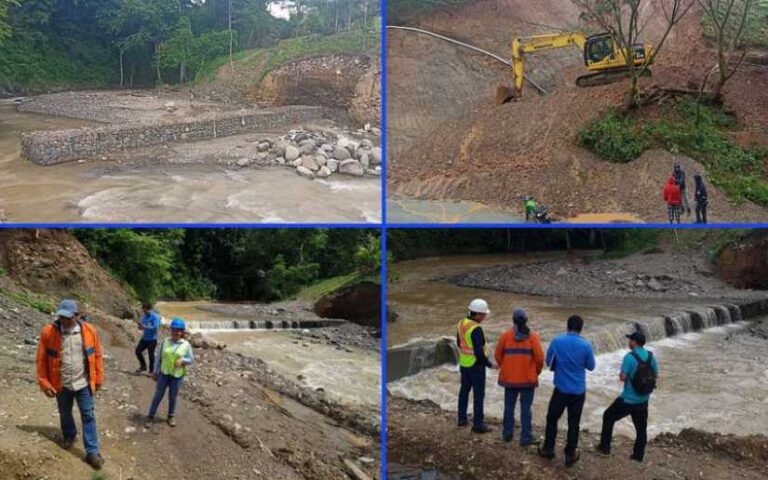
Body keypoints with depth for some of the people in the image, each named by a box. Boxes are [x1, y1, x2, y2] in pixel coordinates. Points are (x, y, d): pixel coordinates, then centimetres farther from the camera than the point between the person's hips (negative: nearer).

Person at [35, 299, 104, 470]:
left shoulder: (89, 331, -12)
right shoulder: (48, 332, -15)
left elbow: (97, 355, -1)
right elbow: (42, 359, -6)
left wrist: (98, 378, 3)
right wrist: (44, 383, -6)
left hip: (83, 383, -1)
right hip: (61, 385, 1)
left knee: (88, 416, 1)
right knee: (65, 414, 22)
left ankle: (92, 451, 7)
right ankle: (69, 435, 49)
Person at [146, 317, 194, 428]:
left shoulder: (186, 345, -6)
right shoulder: (165, 342, -4)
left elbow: (191, 359, 0)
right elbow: (158, 357, 3)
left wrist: (182, 360, -20)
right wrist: (155, 371, 4)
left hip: (177, 376, 0)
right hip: (164, 373, 1)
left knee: (173, 397, 12)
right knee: (158, 395, 8)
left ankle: (171, 417, 29)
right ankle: (151, 417, 19)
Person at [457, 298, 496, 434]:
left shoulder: (462, 324, 1)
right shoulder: (476, 329, -26)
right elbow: (479, 352, -25)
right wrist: (489, 364, -12)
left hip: (463, 363, 8)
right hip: (476, 365, -8)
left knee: (464, 390, 19)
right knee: (479, 394, 2)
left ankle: (462, 419, 29)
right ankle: (478, 424, 7)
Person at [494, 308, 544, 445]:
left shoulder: (506, 335, -4)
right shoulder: (533, 336, -7)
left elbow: (498, 355, 1)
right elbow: (539, 357, -10)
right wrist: (537, 371, 7)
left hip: (509, 377, 2)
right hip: (528, 378, -1)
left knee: (509, 406, 14)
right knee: (526, 408, 4)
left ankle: (507, 434, 22)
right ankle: (526, 437, 5)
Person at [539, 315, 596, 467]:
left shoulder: (556, 341, -9)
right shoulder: (586, 345, -11)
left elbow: (548, 361, 2)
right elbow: (591, 366, 2)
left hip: (561, 388, 0)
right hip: (578, 390, 0)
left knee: (552, 418, 17)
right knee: (573, 423, 10)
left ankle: (548, 449, 24)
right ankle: (570, 455, 17)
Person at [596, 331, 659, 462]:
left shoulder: (630, 357, -20)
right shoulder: (651, 357, 0)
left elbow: (623, 377, -20)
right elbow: (655, 375, 10)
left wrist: (620, 374, 2)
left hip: (628, 400, -5)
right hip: (643, 400, 5)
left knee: (608, 417, 13)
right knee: (641, 427, 15)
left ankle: (605, 447, 18)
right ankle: (638, 455, 22)